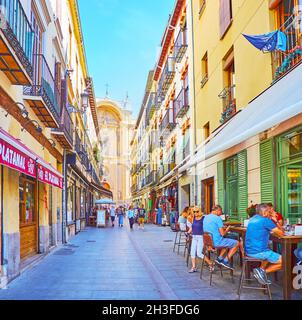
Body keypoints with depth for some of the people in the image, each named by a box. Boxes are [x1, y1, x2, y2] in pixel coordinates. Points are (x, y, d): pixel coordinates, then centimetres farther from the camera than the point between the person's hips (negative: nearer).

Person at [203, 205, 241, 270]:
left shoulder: (205, 218, 10)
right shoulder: (218, 218, -14)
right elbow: (222, 234, -15)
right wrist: (227, 230, 5)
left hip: (209, 242, 9)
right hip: (217, 242, -9)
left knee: (228, 243, 30)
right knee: (237, 243, 5)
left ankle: (220, 258, 18)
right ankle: (226, 261, 5)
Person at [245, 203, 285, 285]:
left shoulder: (253, 219, 13)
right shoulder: (266, 220, -12)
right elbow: (281, 233, -6)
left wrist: (273, 220, 18)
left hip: (248, 251, 9)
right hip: (258, 252, -8)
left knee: (270, 254, 34)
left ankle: (261, 269, 13)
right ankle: (263, 272, -5)